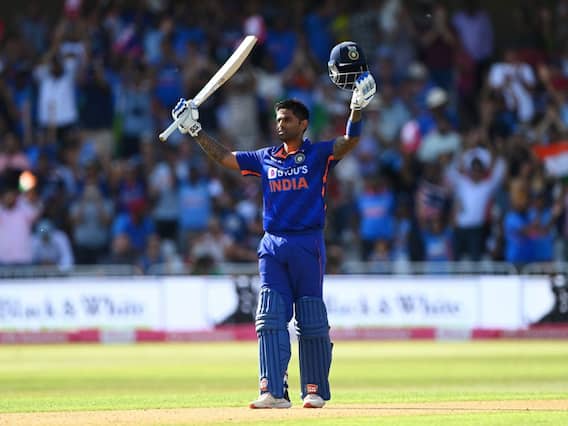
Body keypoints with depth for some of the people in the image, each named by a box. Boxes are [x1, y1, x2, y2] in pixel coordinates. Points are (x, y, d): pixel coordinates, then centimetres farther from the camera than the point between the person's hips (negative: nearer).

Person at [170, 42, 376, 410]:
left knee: (311, 322, 0)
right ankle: (274, 391, -9)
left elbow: (350, 141, -13)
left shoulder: (318, 154, 2)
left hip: (308, 245, -4)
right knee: (270, 319, -5)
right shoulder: (265, 159, 15)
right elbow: (223, 157, 17)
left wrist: (358, 107, -28)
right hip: (273, 246, 4)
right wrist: (195, 130, 9)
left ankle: (315, 390, 7)